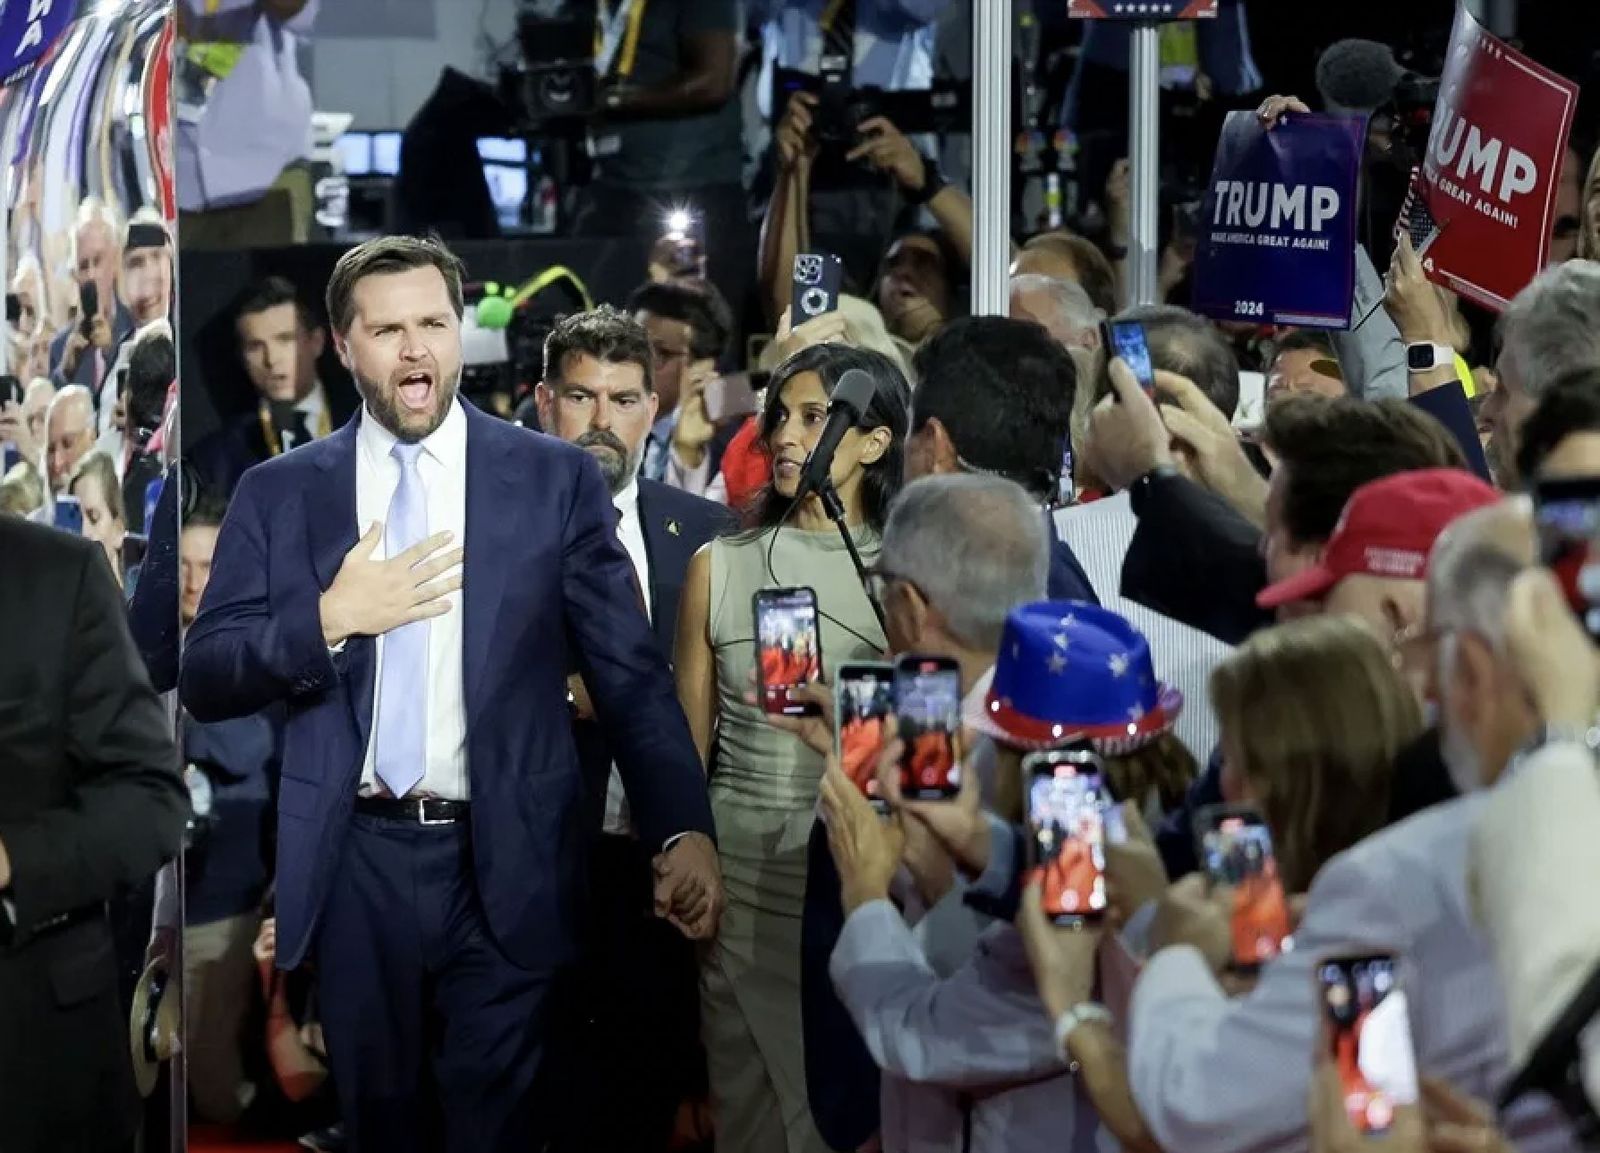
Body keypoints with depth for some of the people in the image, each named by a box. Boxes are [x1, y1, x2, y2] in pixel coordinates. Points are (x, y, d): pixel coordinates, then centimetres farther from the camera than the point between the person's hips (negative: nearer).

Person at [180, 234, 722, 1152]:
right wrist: (331, 618, -15)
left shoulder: (557, 480, 2)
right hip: (353, 865, 2)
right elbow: (205, 681, 2)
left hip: (510, 866, -2)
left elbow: (631, 672, 0)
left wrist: (685, 830, -13)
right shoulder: (280, 493, 5)